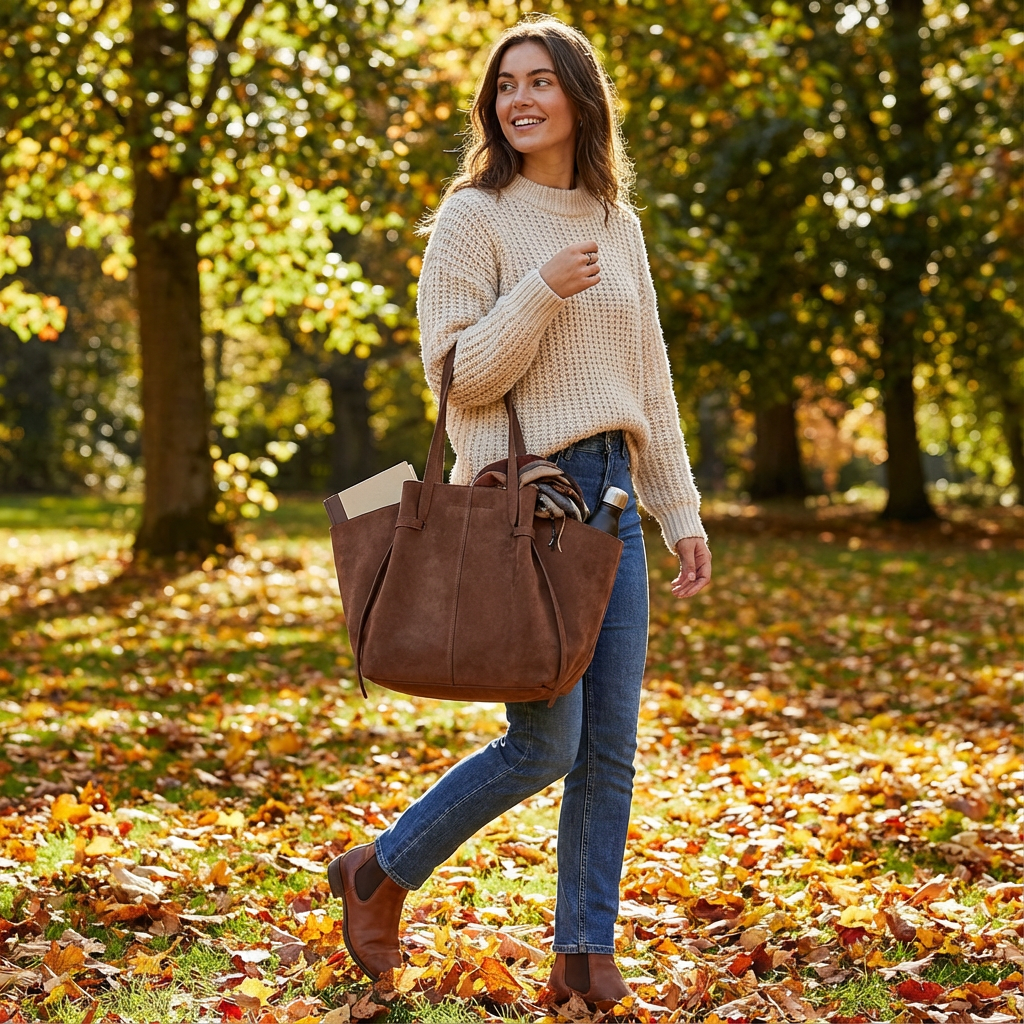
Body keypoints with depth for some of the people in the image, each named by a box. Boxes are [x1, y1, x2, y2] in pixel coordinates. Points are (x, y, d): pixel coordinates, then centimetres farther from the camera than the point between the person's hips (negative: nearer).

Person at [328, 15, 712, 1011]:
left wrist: (682, 512, 13)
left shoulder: (615, 224, 14)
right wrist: (541, 292, -21)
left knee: (611, 743, 4)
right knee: (545, 742, -7)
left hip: (609, 490, 6)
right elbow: (457, 375, -9)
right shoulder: (474, 216, -4)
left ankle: (584, 954, 16)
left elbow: (647, 380, 16)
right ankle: (381, 873, 14)